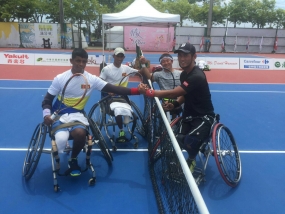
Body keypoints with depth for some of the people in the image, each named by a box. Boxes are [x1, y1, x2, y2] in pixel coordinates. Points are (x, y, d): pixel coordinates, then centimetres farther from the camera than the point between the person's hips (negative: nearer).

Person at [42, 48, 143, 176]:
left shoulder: (92, 79, -2)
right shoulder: (60, 79, -4)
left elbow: (114, 89, -11)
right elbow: (47, 100, 2)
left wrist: (137, 91, -23)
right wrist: (46, 114, -20)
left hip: (77, 115, 1)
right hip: (59, 116, -1)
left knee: (80, 133, -32)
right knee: (61, 138, -32)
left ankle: (73, 160, 2)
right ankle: (57, 160, 9)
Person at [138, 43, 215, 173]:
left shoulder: (197, 76, -26)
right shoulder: (184, 74, 3)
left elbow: (173, 93, -32)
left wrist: (148, 92, -32)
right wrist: (175, 104, -7)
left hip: (203, 117, -8)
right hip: (189, 115, 8)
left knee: (190, 141, -29)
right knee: (178, 141, -10)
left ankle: (191, 160, 4)